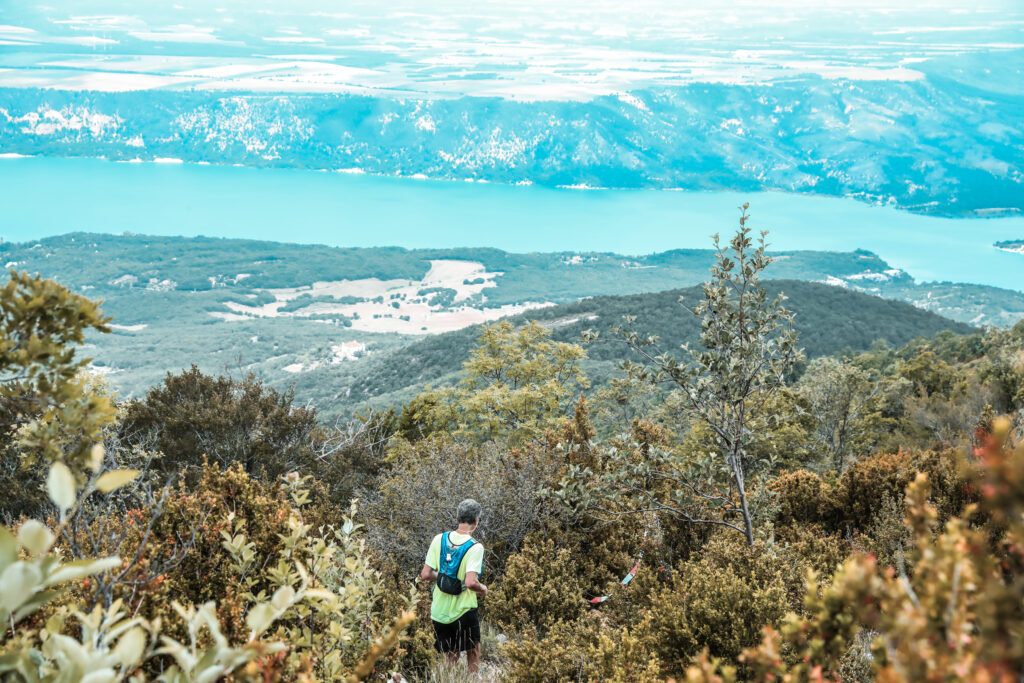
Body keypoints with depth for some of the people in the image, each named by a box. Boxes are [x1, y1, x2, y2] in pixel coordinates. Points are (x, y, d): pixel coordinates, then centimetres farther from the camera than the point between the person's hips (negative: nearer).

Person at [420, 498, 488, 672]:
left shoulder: (439, 539, -3)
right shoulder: (475, 547, -15)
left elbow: (425, 575, -3)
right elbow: (470, 582, -25)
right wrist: (483, 589, -4)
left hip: (439, 612, 4)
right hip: (463, 612, -4)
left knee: (450, 660, 19)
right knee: (473, 661, 13)